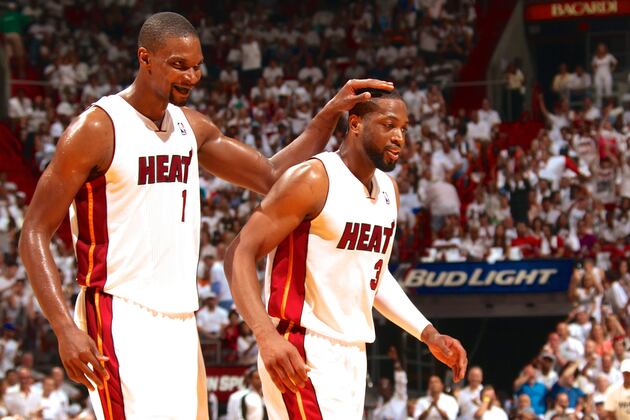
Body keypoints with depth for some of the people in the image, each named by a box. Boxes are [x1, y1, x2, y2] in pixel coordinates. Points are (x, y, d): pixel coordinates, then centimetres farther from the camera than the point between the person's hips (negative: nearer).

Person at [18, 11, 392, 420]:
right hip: (121, 320, -8)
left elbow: (272, 176, 18)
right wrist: (66, 329, -22)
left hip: (181, 322, 8)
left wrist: (330, 114, 6)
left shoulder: (191, 127, 11)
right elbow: (35, 234, -11)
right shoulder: (97, 130, -11)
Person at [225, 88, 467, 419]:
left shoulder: (388, 190, 11)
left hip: (352, 354, 9)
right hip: (302, 354, -9)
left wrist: (429, 335, 14)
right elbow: (240, 254, -18)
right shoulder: (313, 179, -15)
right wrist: (266, 336, -32)